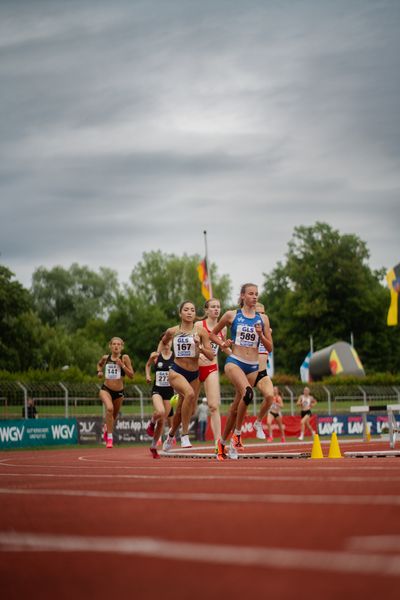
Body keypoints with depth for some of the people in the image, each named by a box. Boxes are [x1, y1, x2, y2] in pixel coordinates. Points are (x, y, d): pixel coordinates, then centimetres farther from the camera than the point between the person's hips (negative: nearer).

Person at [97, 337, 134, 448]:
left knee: (114, 416, 18)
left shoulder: (124, 358, -6)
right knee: (109, 408, -30)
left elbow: (131, 375, -8)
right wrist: (99, 371, 5)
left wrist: (122, 365, -19)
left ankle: (107, 428, 53)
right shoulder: (105, 357, 1)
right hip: (106, 389, -1)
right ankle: (109, 437, -24)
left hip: (119, 392, 1)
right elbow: (99, 364, 25)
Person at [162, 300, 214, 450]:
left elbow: (211, 356, -9)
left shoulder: (201, 332, -3)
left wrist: (200, 347, -22)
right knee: (190, 393, -34)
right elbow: (163, 341, 24)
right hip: (177, 372, -2)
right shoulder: (172, 331, 0)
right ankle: (184, 435, -25)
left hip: (194, 374, 3)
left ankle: (171, 435, 46)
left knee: (185, 411, 14)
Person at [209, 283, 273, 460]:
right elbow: (213, 334, 16)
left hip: (253, 367, 4)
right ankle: (237, 434, -16)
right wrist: (222, 344, -3)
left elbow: (270, 348, 10)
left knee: (237, 405, 9)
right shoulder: (232, 315, 3)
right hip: (234, 362, -4)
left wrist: (260, 335, -7)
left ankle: (223, 442, 27)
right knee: (248, 392, -31)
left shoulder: (262, 319, 9)